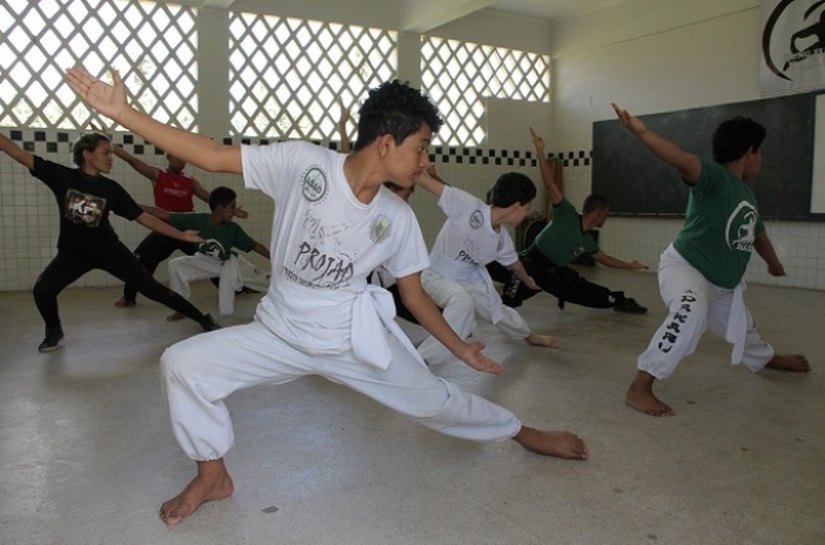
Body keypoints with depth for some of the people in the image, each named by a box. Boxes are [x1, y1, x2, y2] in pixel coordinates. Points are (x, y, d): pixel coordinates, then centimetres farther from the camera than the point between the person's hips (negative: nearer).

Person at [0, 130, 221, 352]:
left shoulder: (112, 189, -11)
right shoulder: (62, 176, -12)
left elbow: (144, 218, -8)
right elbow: (18, 153, -14)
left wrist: (181, 235, -12)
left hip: (109, 250, -1)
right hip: (73, 252, 1)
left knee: (151, 288, -5)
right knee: (42, 290, -17)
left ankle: (203, 319, 3)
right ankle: (54, 331, 16)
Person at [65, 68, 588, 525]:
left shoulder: (398, 218, -9)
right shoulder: (303, 162, -18)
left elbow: (415, 293, 2)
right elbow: (213, 155, -17)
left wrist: (460, 348, 6)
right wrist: (122, 112, -23)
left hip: (353, 337, 1)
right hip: (280, 331, 0)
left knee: (434, 399, 5)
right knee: (183, 365, -12)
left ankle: (525, 433, 33)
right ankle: (214, 476, 11)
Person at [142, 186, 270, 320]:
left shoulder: (233, 229, -22)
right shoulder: (198, 220, -25)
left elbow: (255, 246, -16)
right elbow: (165, 215, -24)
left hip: (225, 263, 0)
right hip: (203, 261, 1)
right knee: (175, 265, -19)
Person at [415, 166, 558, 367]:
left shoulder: (502, 239, -8)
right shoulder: (469, 205, -32)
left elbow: (513, 262, 17)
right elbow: (421, 177, -32)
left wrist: (527, 279, 30)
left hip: (470, 279, 7)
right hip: (437, 277, -7)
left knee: (498, 311, 24)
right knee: (464, 302, -39)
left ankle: (531, 336, 58)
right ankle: (422, 359, -32)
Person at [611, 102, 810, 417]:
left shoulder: (747, 195, 6)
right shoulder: (715, 177, -20)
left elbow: (757, 233, 25)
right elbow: (684, 161, -41)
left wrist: (773, 263, 42)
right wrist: (642, 133, -58)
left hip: (723, 284, 9)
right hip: (684, 267, -9)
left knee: (742, 328, 30)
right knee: (691, 312, -39)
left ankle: (767, 360, 65)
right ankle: (639, 388, -36)